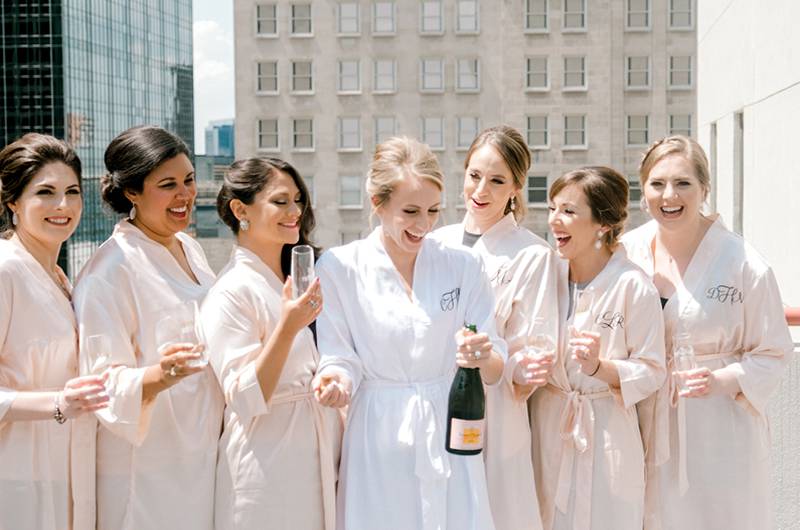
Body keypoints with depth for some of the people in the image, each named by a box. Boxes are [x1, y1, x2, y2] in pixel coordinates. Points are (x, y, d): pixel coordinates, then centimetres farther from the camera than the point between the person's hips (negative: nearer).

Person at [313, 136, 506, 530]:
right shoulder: (339, 268, -4)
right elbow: (341, 358, -1)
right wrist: (336, 380, -23)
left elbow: (495, 370, 1)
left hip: (452, 437, 2)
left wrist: (484, 357, -21)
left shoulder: (463, 267, 2)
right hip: (379, 445, -2)